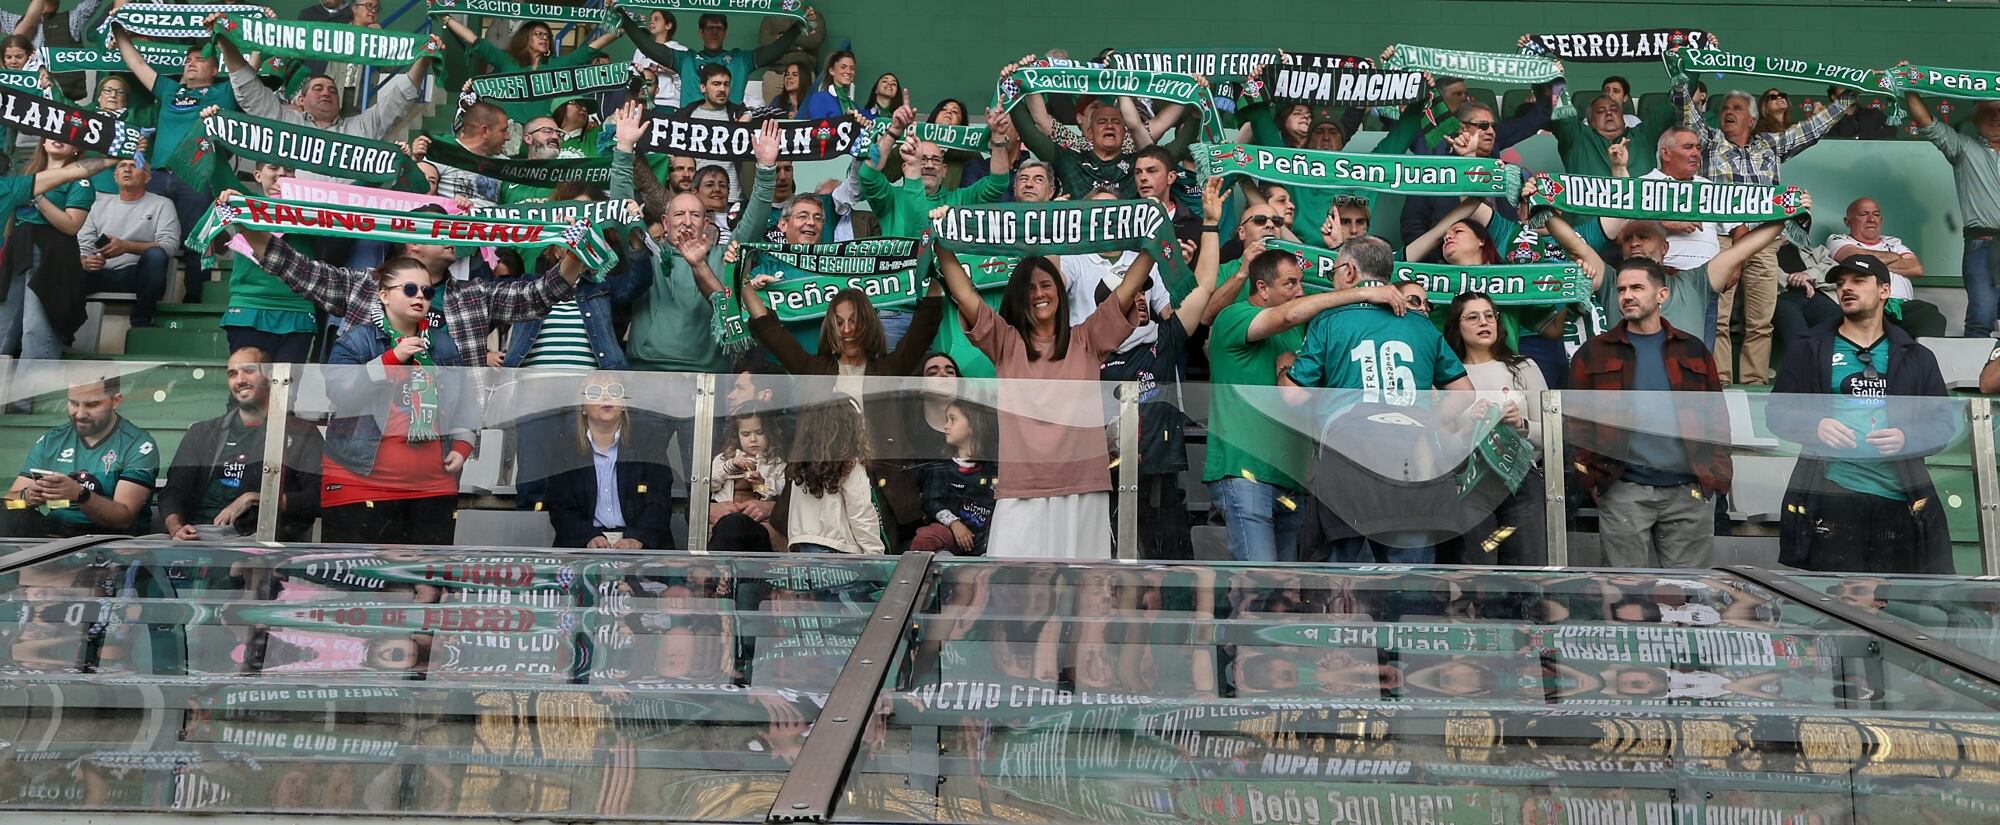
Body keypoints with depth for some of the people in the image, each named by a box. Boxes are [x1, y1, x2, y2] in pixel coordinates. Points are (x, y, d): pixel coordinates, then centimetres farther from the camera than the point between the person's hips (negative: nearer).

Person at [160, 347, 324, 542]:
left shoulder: (301, 433, 12)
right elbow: (173, 493, 14)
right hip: (199, 533, 4)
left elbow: (318, 499, 0)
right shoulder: (203, 432, 25)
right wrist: (176, 529, -8)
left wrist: (254, 499, -7)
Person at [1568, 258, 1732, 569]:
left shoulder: (1692, 350, 12)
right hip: (1623, 491, -1)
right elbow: (1577, 420, 4)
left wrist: (1717, 473, 1)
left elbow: (1716, 416, 12)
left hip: (1690, 490, 2)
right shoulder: (1594, 353, 6)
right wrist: (1593, 476, -6)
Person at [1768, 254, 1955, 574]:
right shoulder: (1810, 350, 13)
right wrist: (1815, 425, -12)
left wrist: (1908, 438, -9)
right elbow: (1776, 411, 8)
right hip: (1828, 502, -1)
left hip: (1901, 503, 2)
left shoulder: (1916, 357, 17)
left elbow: (1945, 422, 12)